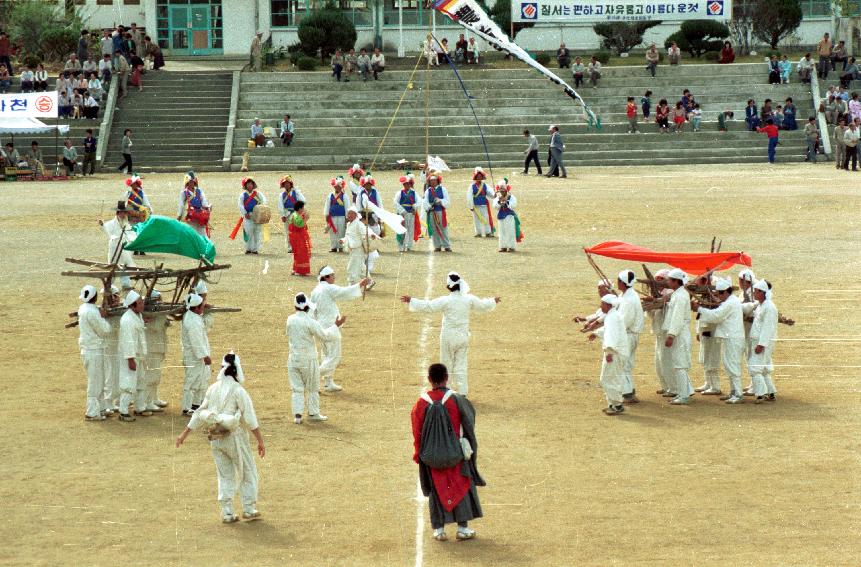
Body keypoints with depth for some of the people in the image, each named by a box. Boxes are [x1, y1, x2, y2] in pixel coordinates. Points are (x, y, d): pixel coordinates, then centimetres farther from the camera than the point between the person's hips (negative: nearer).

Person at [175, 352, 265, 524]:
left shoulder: (212, 389, 2)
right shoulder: (238, 391, -13)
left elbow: (199, 413, 8)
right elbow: (250, 419, -15)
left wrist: (185, 433, 17)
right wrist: (260, 441, -11)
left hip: (215, 439, 5)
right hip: (235, 438, -5)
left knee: (225, 476, 14)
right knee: (247, 473, 11)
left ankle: (227, 513, 13)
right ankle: (249, 510, 14)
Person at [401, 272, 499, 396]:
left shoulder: (446, 301, -16)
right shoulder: (469, 299, -3)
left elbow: (427, 306, -15)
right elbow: (484, 306, 11)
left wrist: (411, 301, -5)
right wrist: (493, 301, 32)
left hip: (448, 337, -3)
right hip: (463, 336, 3)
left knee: (446, 364, 9)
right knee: (461, 366, 10)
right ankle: (463, 392, 9)